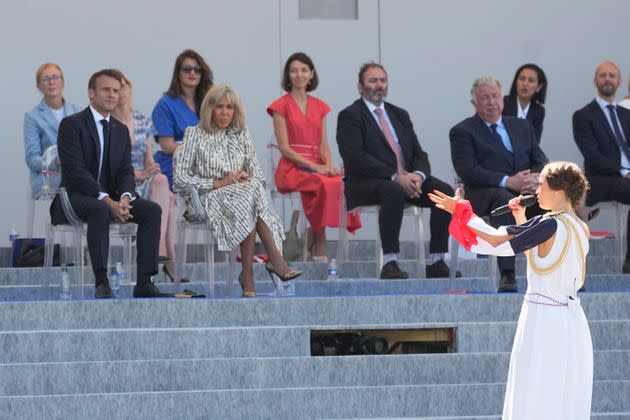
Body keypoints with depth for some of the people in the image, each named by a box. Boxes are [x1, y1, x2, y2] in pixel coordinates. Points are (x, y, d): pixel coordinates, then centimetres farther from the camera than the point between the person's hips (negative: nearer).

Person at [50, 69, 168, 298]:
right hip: (76, 196, -6)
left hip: (111, 198, 6)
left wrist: (125, 197, -17)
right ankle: (101, 282, -41)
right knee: (99, 209, -39)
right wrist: (107, 201, -27)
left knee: (152, 210, -18)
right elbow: (75, 170, -17)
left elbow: (126, 171, 7)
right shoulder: (71, 124, -7)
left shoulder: (121, 130, 14)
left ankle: (144, 283, -22)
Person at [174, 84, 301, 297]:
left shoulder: (241, 134, 14)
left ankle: (248, 273, -37)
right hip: (209, 198, -4)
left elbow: (257, 172, 15)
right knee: (251, 194, -33)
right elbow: (180, 178, -7)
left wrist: (247, 178, -10)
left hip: (243, 193, 4)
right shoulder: (195, 134, 1)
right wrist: (218, 183, -14)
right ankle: (275, 259, -35)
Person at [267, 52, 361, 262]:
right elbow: (284, 148, -4)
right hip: (292, 169, -4)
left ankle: (316, 248, -20)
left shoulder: (319, 107, 19)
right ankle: (319, 250, -23)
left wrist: (328, 164, -9)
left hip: (318, 167, 4)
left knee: (342, 182, -31)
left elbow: (323, 144, 14)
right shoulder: (281, 105, 4)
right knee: (325, 185, -35)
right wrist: (315, 167, -14)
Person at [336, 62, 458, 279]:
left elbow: (419, 153, 14)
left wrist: (418, 175, -11)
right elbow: (356, 158, -13)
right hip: (366, 184, -6)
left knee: (445, 191, -19)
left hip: (407, 180, 6)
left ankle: (436, 261, -19)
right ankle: (389, 263, -38)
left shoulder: (400, 115, 22)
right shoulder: (350, 116, 1)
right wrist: (395, 177, -22)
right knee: (394, 192, -39)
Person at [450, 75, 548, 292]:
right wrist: (507, 182, -19)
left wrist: (536, 178, -10)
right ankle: (507, 275, -45)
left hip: (527, 189, 4)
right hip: (486, 193, -4)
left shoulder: (522, 126, 23)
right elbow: (469, 172, -8)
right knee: (505, 200, -39)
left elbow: (542, 161, 15)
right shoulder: (462, 132, 7)